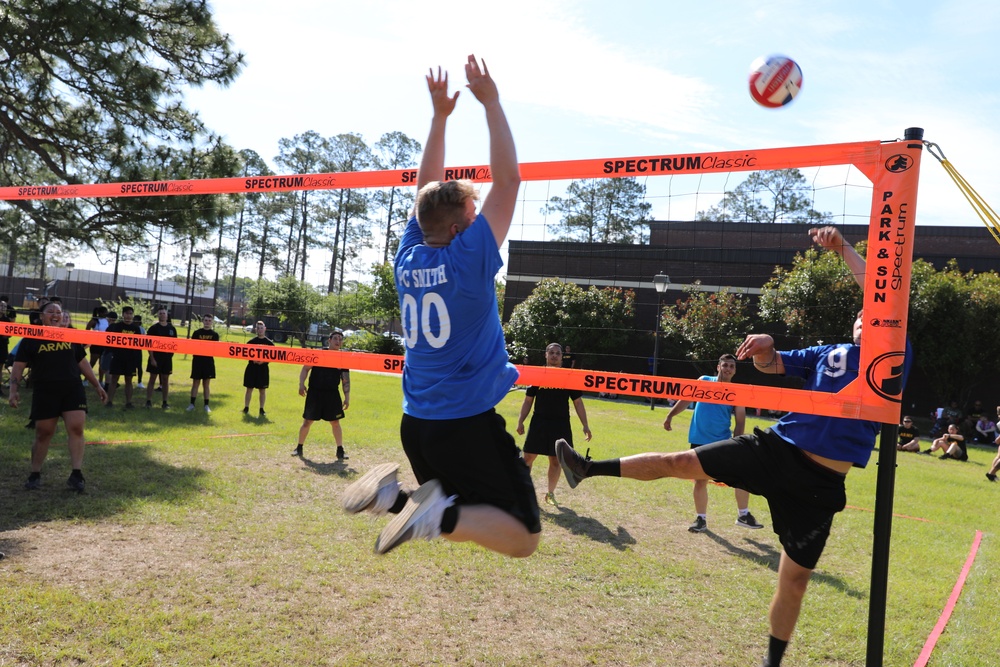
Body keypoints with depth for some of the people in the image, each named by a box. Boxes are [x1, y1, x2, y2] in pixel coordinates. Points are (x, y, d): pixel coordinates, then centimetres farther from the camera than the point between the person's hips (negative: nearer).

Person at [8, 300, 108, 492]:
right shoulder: (31, 339, 5)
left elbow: (82, 363, 20)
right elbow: (18, 367, 1)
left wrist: (97, 385, 18)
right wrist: (14, 390, -12)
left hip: (72, 390, 2)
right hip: (44, 393, -2)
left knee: (76, 428, -11)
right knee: (43, 434, 4)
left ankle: (76, 474, -9)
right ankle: (35, 475, 21)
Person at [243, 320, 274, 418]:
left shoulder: (269, 343, 2)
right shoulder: (251, 341, 4)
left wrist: (263, 361, -15)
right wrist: (252, 359, -14)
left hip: (263, 369, 0)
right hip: (251, 368, 0)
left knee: (262, 390, 4)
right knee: (249, 389, 5)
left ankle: (261, 409, 11)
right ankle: (246, 408, 12)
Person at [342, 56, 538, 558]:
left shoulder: (409, 257, 2)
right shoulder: (469, 259, -14)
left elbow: (427, 191, 15)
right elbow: (507, 181, -10)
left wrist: (440, 114, 16)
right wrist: (490, 102, -4)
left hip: (415, 423, 7)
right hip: (469, 423, -7)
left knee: (448, 511, 27)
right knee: (522, 538, 1)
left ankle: (392, 493, -1)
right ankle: (437, 515, -21)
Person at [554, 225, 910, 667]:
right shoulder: (830, 353, 15)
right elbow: (771, 365, 17)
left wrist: (843, 248, -15)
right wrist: (765, 347, -7)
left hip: (819, 483, -3)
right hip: (775, 448, 3)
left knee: (795, 577, 5)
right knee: (679, 463, -3)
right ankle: (588, 468, 6)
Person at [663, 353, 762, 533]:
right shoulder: (704, 381, 0)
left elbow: (740, 421, -3)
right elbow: (686, 399, 8)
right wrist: (670, 416, 3)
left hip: (724, 442, 1)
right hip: (700, 441, 0)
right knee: (700, 481, 3)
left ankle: (743, 515, 16)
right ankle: (701, 519, 17)